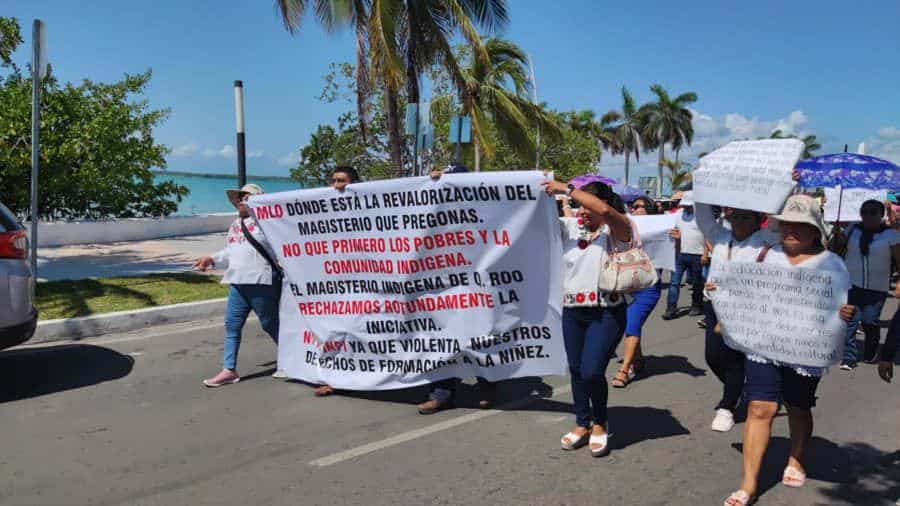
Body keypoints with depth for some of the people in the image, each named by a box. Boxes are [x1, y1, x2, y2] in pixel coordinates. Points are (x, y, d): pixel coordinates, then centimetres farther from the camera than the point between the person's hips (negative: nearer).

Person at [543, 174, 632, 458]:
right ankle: (582, 425, 31)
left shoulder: (616, 230, -8)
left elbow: (604, 209, -28)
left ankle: (600, 425, 16)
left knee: (592, 372, -11)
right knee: (576, 370, 12)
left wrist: (566, 188, -22)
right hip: (572, 312, 5)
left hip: (607, 313, -5)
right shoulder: (570, 227, 8)